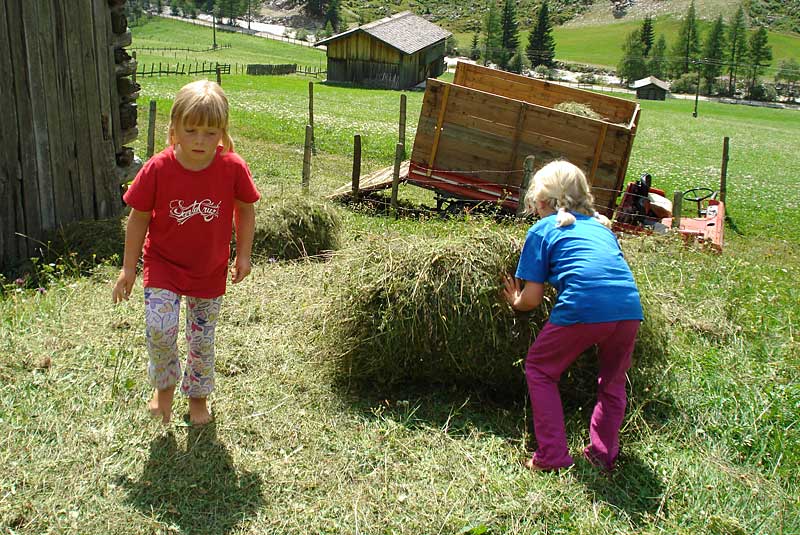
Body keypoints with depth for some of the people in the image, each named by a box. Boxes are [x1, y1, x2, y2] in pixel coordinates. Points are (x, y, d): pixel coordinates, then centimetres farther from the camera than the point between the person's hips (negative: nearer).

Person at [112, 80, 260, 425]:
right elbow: (139, 218, -6)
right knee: (160, 328, -17)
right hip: (163, 264, -1)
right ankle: (164, 385, 14)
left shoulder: (233, 168, -16)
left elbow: (245, 209, 1)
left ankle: (198, 395, 37)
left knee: (203, 338, 12)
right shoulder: (158, 168, -17)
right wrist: (128, 268, -2)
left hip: (211, 270, 1)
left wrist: (243, 255, 0)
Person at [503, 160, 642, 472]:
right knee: (613, 381, 29)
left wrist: (515, 302, 32)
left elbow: (532, 299, 9)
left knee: (539, 370, 18)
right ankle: (603, 455, 33)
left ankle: (553, 456, 17)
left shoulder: (542, 229, 14)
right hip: (629, 308, 5)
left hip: (582, 308, -5)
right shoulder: (601, 225, 28)